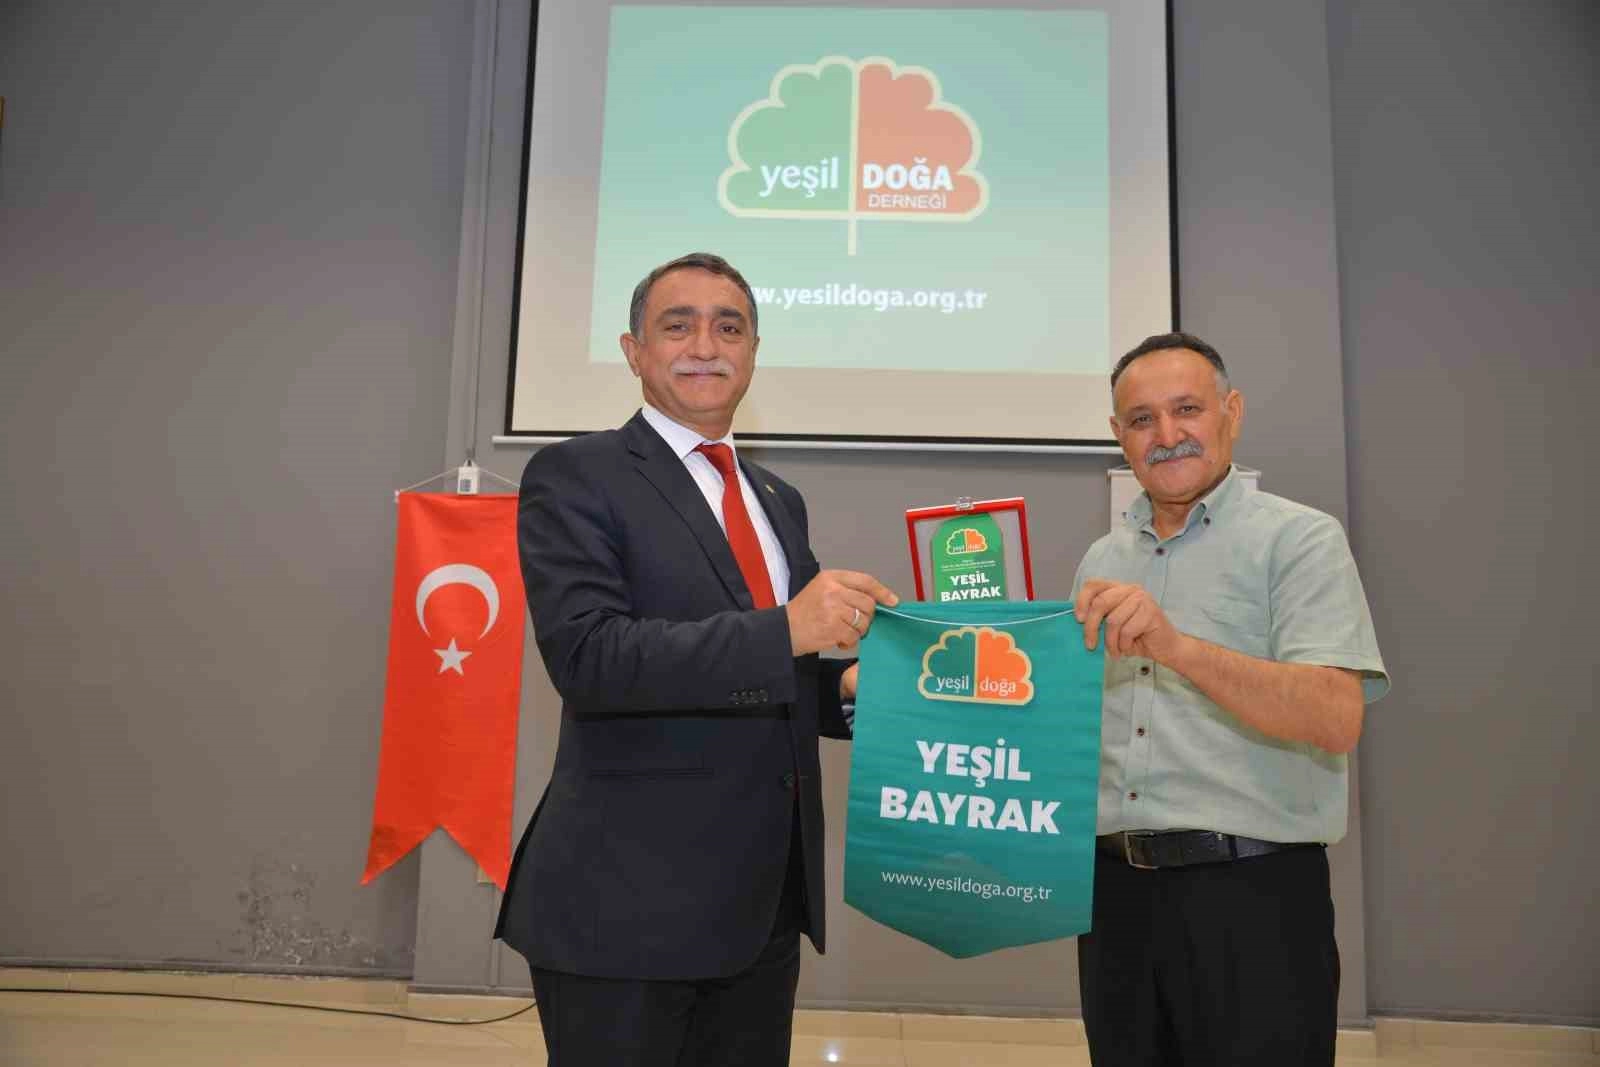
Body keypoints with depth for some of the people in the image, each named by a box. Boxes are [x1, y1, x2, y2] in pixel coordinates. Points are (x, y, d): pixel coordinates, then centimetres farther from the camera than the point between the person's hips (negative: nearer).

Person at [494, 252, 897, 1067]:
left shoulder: (779, 500, 14)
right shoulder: (574, 477, -7)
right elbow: (585, 654, -21)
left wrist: (845, 687, -3)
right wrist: (784, 630, -27)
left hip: (762, 899, 7)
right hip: (627, 903, -6)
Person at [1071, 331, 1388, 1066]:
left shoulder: (1300, 538, -6)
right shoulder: (1102, 560, 11)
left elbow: (1336, 718, -19)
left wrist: (1176, 647, -30)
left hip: (1252, 895, -5)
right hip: (1116, 890, 5)